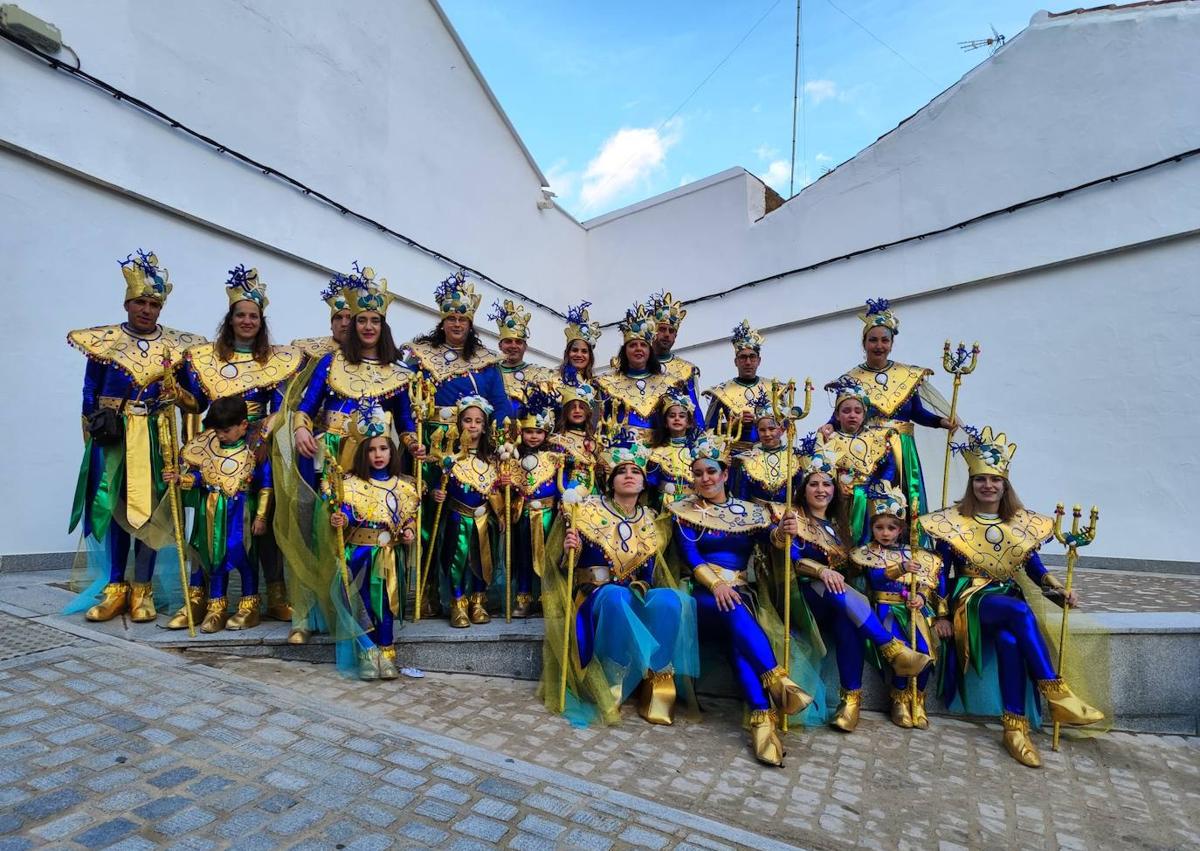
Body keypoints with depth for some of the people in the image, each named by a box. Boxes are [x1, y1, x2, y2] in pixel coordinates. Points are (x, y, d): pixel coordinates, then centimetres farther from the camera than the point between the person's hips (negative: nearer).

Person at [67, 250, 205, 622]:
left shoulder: (176, 345, 5)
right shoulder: (103, 340, 4)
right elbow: (90, 391, 4)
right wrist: (100, 421, -6)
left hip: (155, 436, 0)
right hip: (113, 435, 0)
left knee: (149, 508, 2)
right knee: (114, 506, 4)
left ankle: (142, 589, 12)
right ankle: (115, 587, 17)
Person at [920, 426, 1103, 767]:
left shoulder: (1022, 522, 8)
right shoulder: (953, 521, -3)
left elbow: (1034, 567, 11)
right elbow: (942, 571, -1)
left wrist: (1061, 591, -8)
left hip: (1009, 598, 3)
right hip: (971, 599, -3)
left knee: (1010, 640, -31)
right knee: (1021, 611, -34)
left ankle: (1016, 725, -24)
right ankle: (1056, 694, -28)